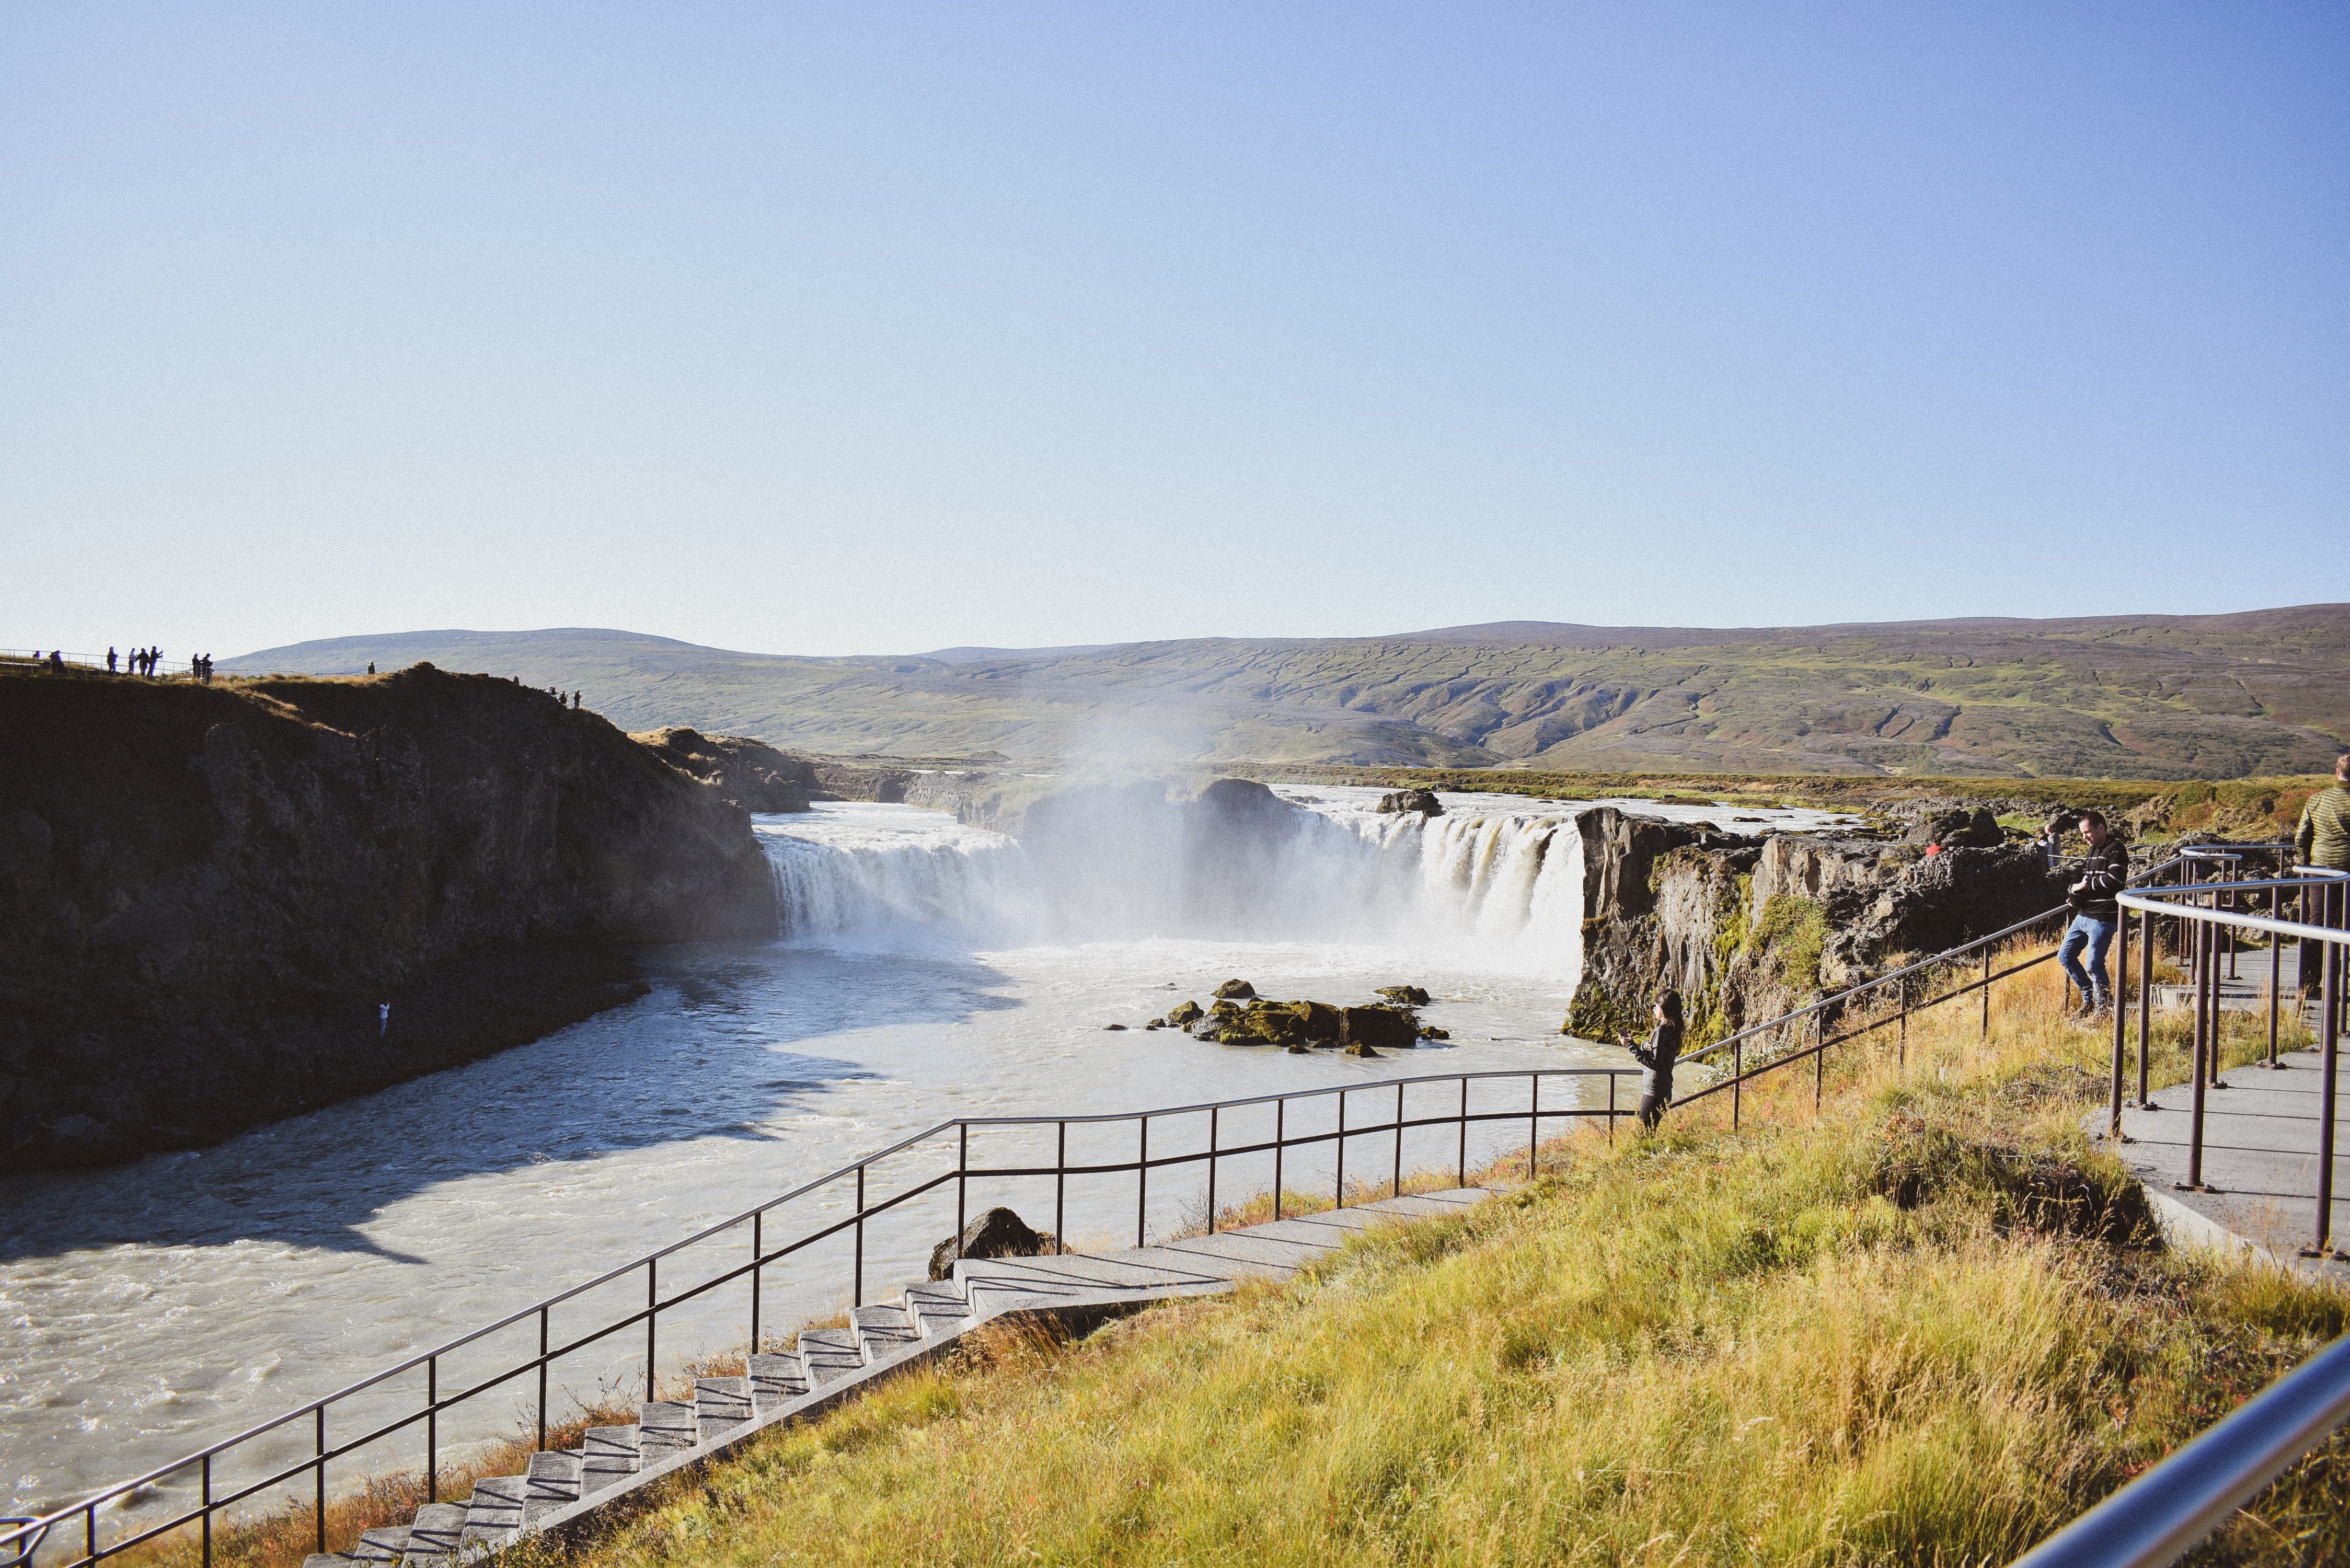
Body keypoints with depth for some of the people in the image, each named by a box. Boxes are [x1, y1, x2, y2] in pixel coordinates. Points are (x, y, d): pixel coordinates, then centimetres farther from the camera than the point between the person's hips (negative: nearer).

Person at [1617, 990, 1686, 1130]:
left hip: (1654, 1092, -10)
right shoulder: (1673, 1029, 12)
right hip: (1665, 1090, 10)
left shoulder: (1662, 1030, -17)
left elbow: (1653, 1062, -21)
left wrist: (1631, 1046, -17)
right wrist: (1643, 1047, -3)